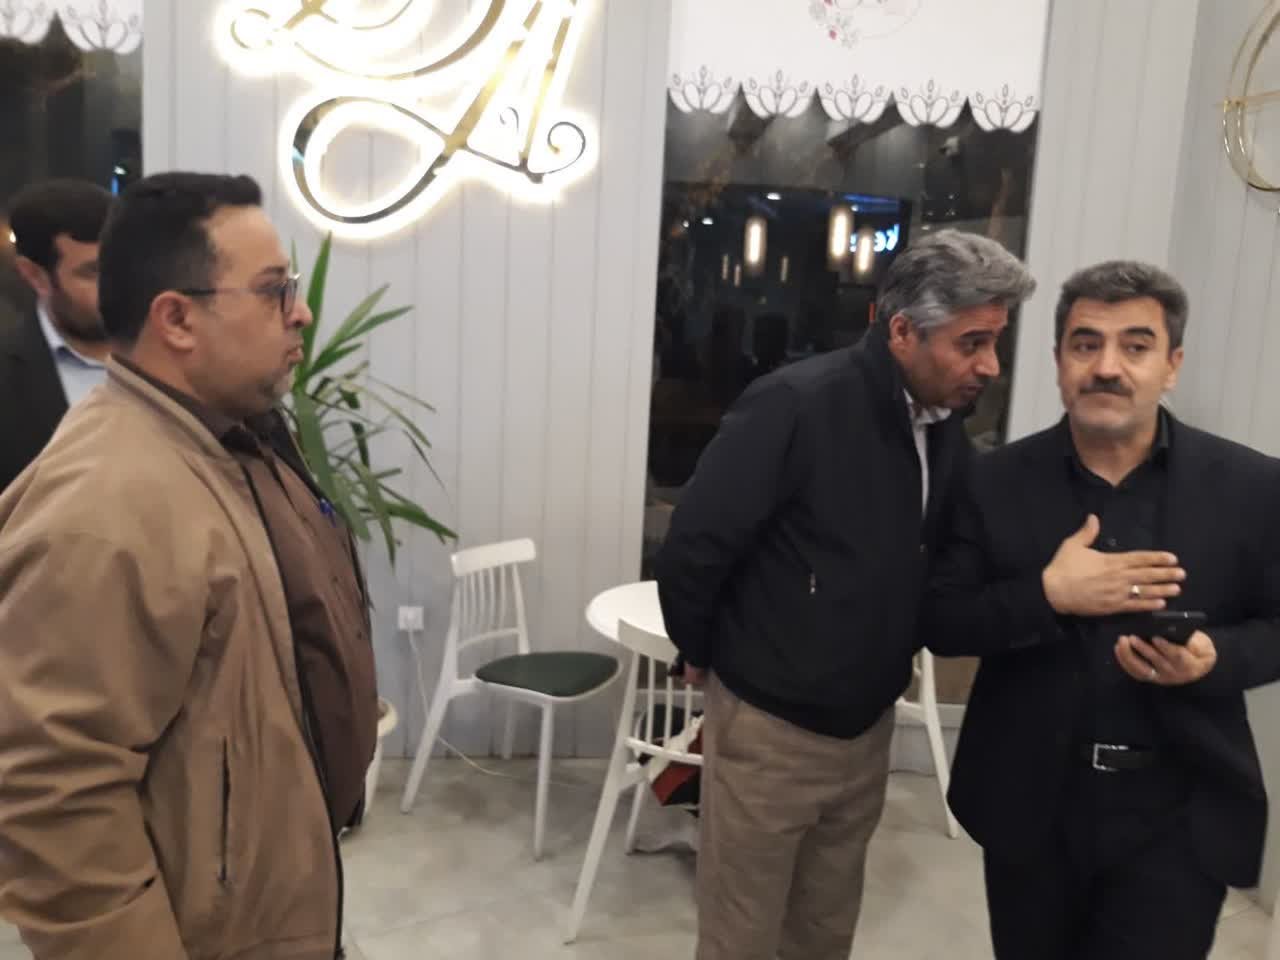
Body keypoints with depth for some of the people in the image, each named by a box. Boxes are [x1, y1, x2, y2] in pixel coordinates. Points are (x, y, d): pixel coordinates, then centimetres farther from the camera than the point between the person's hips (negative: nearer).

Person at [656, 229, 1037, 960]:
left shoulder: (947, 431, -1)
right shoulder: (796, 404, -23)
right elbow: (693, 546, -20)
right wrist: (701, 654, -6)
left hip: (868, 730, 6)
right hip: (768, 729, -6)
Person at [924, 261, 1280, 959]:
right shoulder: (996, 482, -4)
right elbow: (940, 623, -4)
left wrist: (1213, 657, -17)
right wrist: (1045, 595, -20)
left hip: (1179, 818, -1)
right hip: (1030, 806, 1)